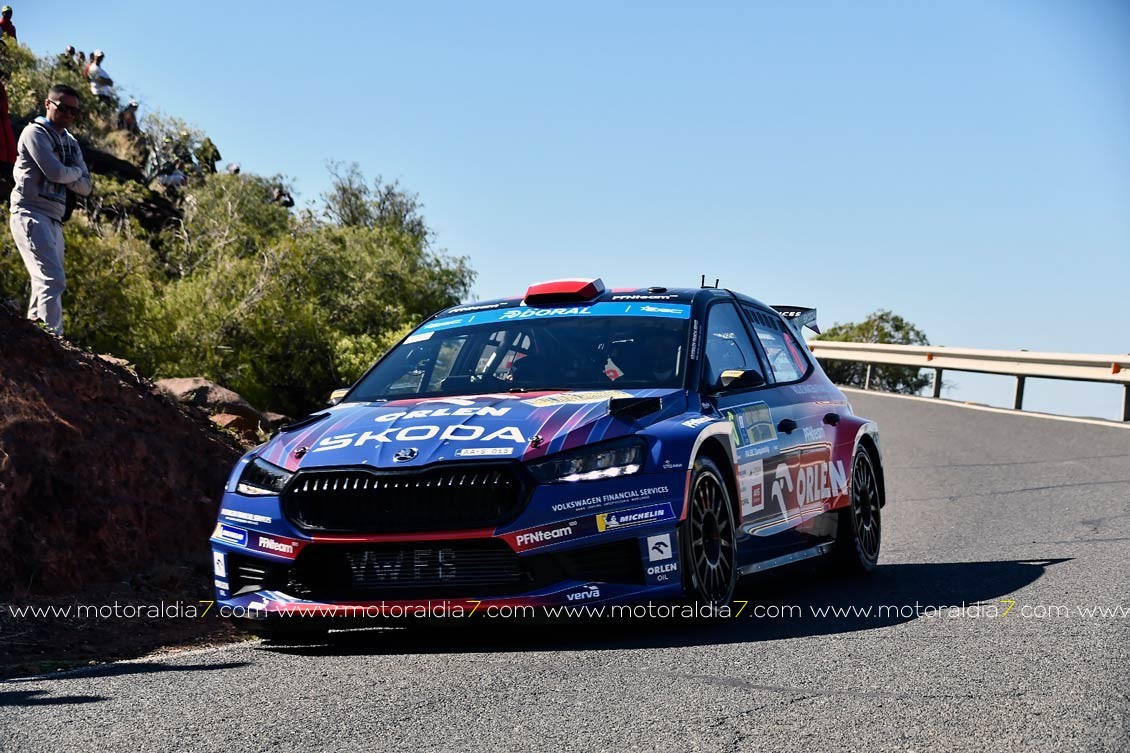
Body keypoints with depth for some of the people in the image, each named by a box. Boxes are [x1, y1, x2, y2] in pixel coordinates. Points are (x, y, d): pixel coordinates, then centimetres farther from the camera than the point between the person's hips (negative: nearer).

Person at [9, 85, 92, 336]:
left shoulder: (71, 143, 20)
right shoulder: (35, 132, -3)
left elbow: (85, 188, 13)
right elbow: (56, 173, -16)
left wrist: (64, 175, -4)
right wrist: (75, 171, 4)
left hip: (54, 219, 8)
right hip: (31, 213, -8)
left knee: (45, 284, 5)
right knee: (53, 279, -22)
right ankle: (54, 338, -30)